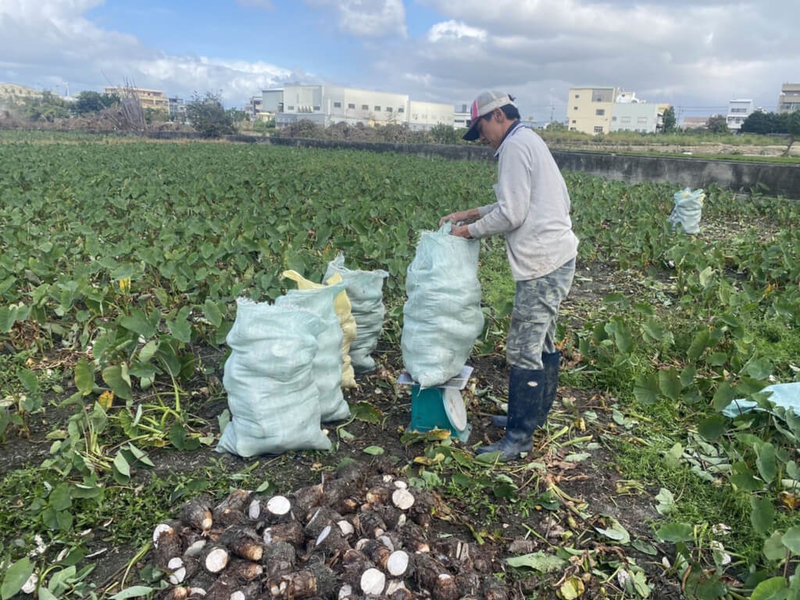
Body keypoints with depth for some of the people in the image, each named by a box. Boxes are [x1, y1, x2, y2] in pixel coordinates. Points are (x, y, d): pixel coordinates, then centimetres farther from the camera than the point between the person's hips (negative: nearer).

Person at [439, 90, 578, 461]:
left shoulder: (514, 146, -12)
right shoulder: (531, 142, 19)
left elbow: (511, 215, -17)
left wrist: (471, 230, -3)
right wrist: (474, 213, 15)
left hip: (544, 265, -11)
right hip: (557, 258, 11)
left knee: (524, 350, -5)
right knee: (542, 344, 18)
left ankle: (519, 437, 4)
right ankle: (534, 415, 33)